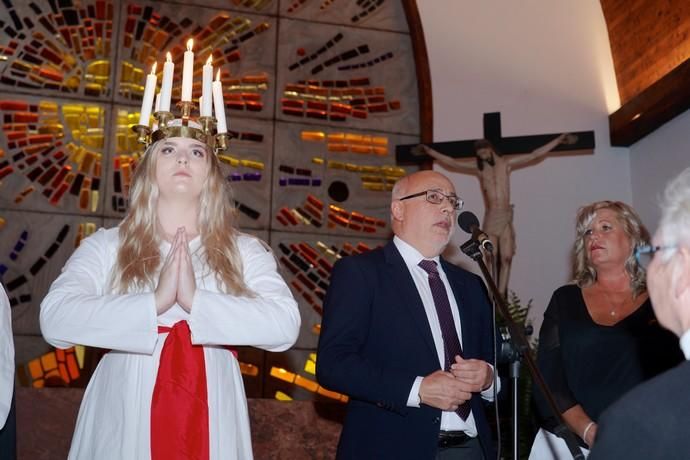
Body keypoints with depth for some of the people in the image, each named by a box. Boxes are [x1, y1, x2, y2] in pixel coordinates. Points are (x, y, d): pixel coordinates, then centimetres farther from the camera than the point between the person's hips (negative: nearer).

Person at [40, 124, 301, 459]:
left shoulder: (245, 252, 3)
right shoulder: (105, 246, 2)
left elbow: (285, 325, -11)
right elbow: (55, 319, -12)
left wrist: (197, 301, -18)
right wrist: (154, 302, -20)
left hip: (211, 421, 1)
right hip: (123, 419, 0)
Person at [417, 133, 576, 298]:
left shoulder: (506, 164, 8)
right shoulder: (477, 167, 8)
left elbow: (535, 155, 9)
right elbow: (451, 163, 11)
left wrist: (559, 140, 8)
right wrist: (429, 151, 9)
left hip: (506, 217, 0)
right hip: (490, 217, 0)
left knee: (507, 258, -7)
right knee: (490, 258, -6)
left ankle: (501, 295, -7)